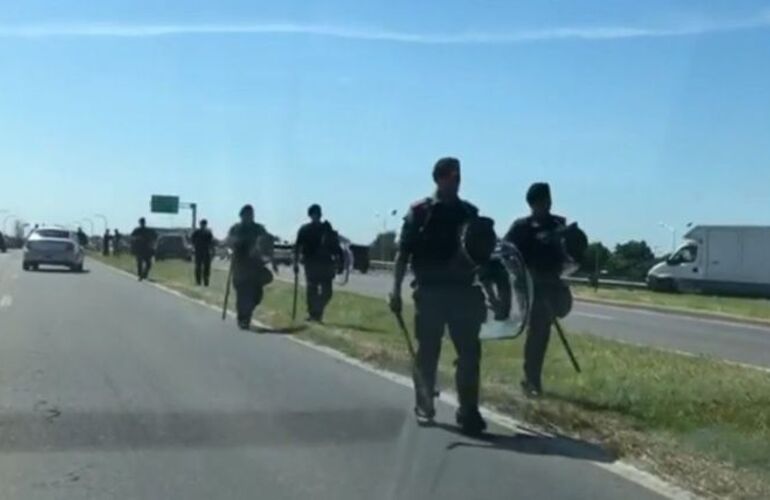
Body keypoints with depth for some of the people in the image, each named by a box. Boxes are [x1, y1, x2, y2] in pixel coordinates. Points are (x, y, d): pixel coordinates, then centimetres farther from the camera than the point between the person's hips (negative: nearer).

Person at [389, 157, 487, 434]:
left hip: (463, 292, 3)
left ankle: (468, 413, 5)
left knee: (470, 352, -1)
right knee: (427, 353, 6)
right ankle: (424, 407, 19)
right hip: (429, 292, -2)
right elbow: (403, 252, -3)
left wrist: (484, 291, 9)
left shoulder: (470, 212, 10)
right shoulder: (419, 211, 0)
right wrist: (396, 289, -11)